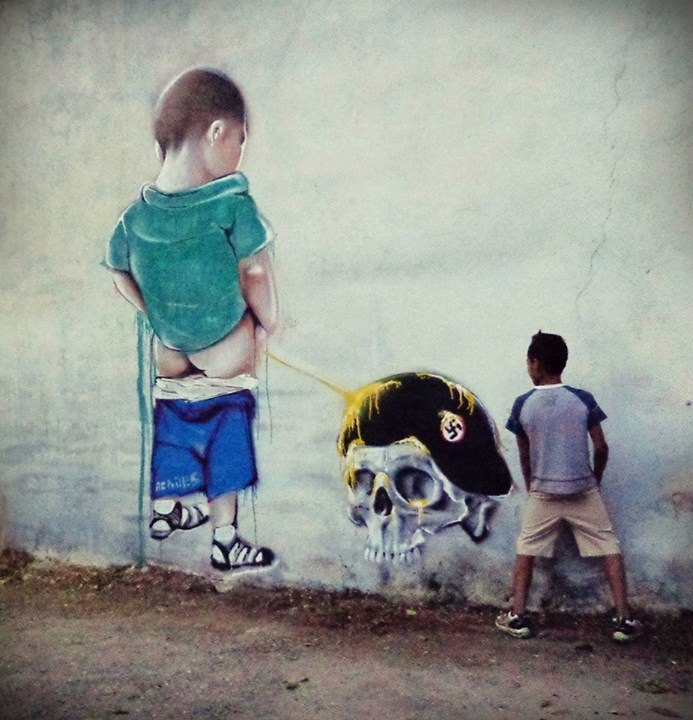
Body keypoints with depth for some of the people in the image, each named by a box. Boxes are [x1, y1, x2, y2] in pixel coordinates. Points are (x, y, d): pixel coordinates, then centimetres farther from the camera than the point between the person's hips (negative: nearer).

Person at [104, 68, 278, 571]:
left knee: (173, 430, 25)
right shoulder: (233, 206, -25)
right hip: (227, 362, -5)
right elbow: (257, 276, -19)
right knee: (226, 442, 11)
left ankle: (166, 511, 43)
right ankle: (225, 541, 23)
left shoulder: (134, 219, -8)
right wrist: (267, 324, -2)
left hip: (170, 358, 5)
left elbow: (122, 280, 4)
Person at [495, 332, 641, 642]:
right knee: (610, 549, 11)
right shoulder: (584, 400, -7)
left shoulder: (522, 405, -6)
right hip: (583, 491, 0)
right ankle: (623, 620, 11)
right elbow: (601, 448, -2)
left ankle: (517, 617, 15)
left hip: (543, 492, 0)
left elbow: (524, 456, 4)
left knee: (526, 551, 14)